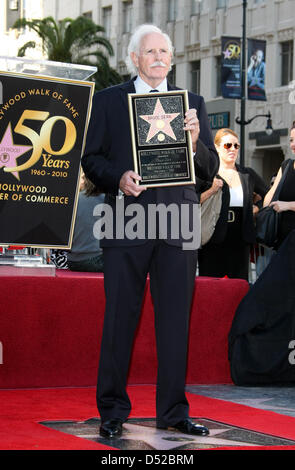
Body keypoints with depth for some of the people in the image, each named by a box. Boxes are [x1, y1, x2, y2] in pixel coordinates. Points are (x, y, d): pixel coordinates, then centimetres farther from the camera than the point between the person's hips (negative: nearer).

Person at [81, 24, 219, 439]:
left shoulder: (193, 103, 13)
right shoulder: (108, 101, 9)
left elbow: (211, 171, 10)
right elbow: (91, 159, 6)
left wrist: (195, 141, -10)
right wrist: (118, 178, -13)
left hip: (177, 224, 2)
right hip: (126, 222, -2)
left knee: (175, 319, 5)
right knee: (120, 317, 0)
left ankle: (173, 411, 13)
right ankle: (112, 411, 10)